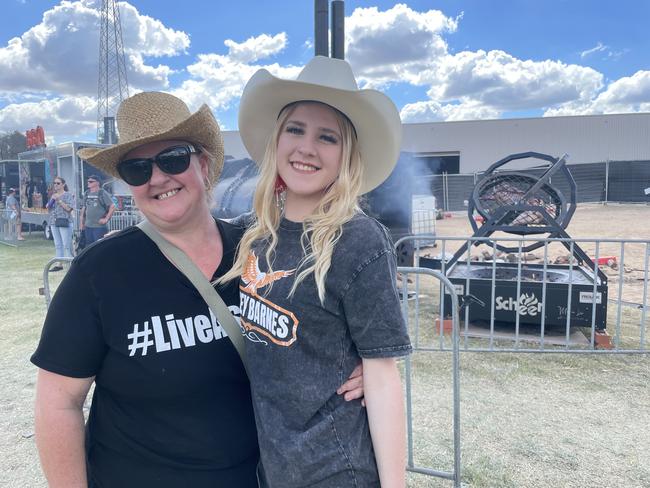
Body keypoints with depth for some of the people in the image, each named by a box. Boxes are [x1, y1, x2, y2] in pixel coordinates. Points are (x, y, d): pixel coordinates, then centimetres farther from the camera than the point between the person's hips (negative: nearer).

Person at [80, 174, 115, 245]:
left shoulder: (103, 193, -6)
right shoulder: (86, 194, 13)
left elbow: (112, 207, -11)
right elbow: (84, 208, 20)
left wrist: (106, 219, -14)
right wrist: (82, 223, 16)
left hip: (99, 226, -7)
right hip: (88, 226, 7)